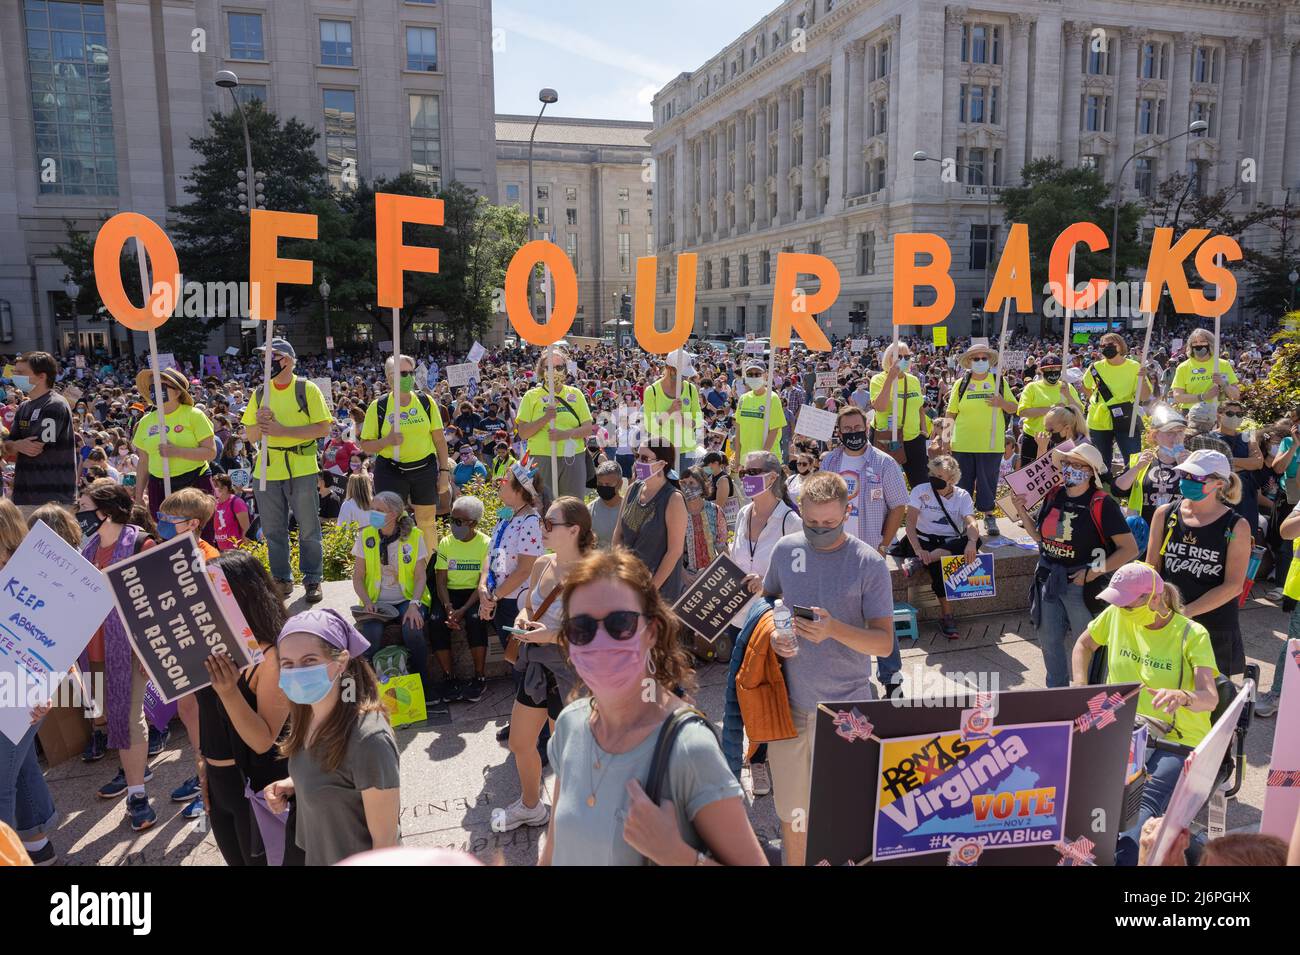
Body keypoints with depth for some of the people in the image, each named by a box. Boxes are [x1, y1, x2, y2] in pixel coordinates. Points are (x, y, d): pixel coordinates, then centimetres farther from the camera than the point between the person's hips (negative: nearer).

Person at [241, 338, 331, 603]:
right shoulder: (260, 393, 10)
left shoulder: (307, 389, -3)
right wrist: (260, 423, -11)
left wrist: (283, 430, -18)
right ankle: (282, 579, 24)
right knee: (273, 530, 11)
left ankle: (312, 579, 16)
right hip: (267, 469, 4)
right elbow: (251, 436, 11)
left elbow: (323, 429, -11)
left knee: (308, 528, 4)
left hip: (301, 468, -4)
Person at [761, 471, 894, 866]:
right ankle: (793, 862, 37)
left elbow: (884, 642, -10)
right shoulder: (786, 549, 1)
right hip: (789, 701, 3)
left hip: (846, 704, -3)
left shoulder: (870, 563, -9)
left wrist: (834, 629, -27)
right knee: (790, 806, 15)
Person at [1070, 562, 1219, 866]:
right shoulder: (1117, 615, 5)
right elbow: (1083, 645, 24)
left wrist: (1182, 696, -41)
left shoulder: (1192, 635, -7)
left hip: (1177, 742, -3)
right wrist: (1080, 690, 10)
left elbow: (1210, 698, -18)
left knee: (1145, 804, -33)